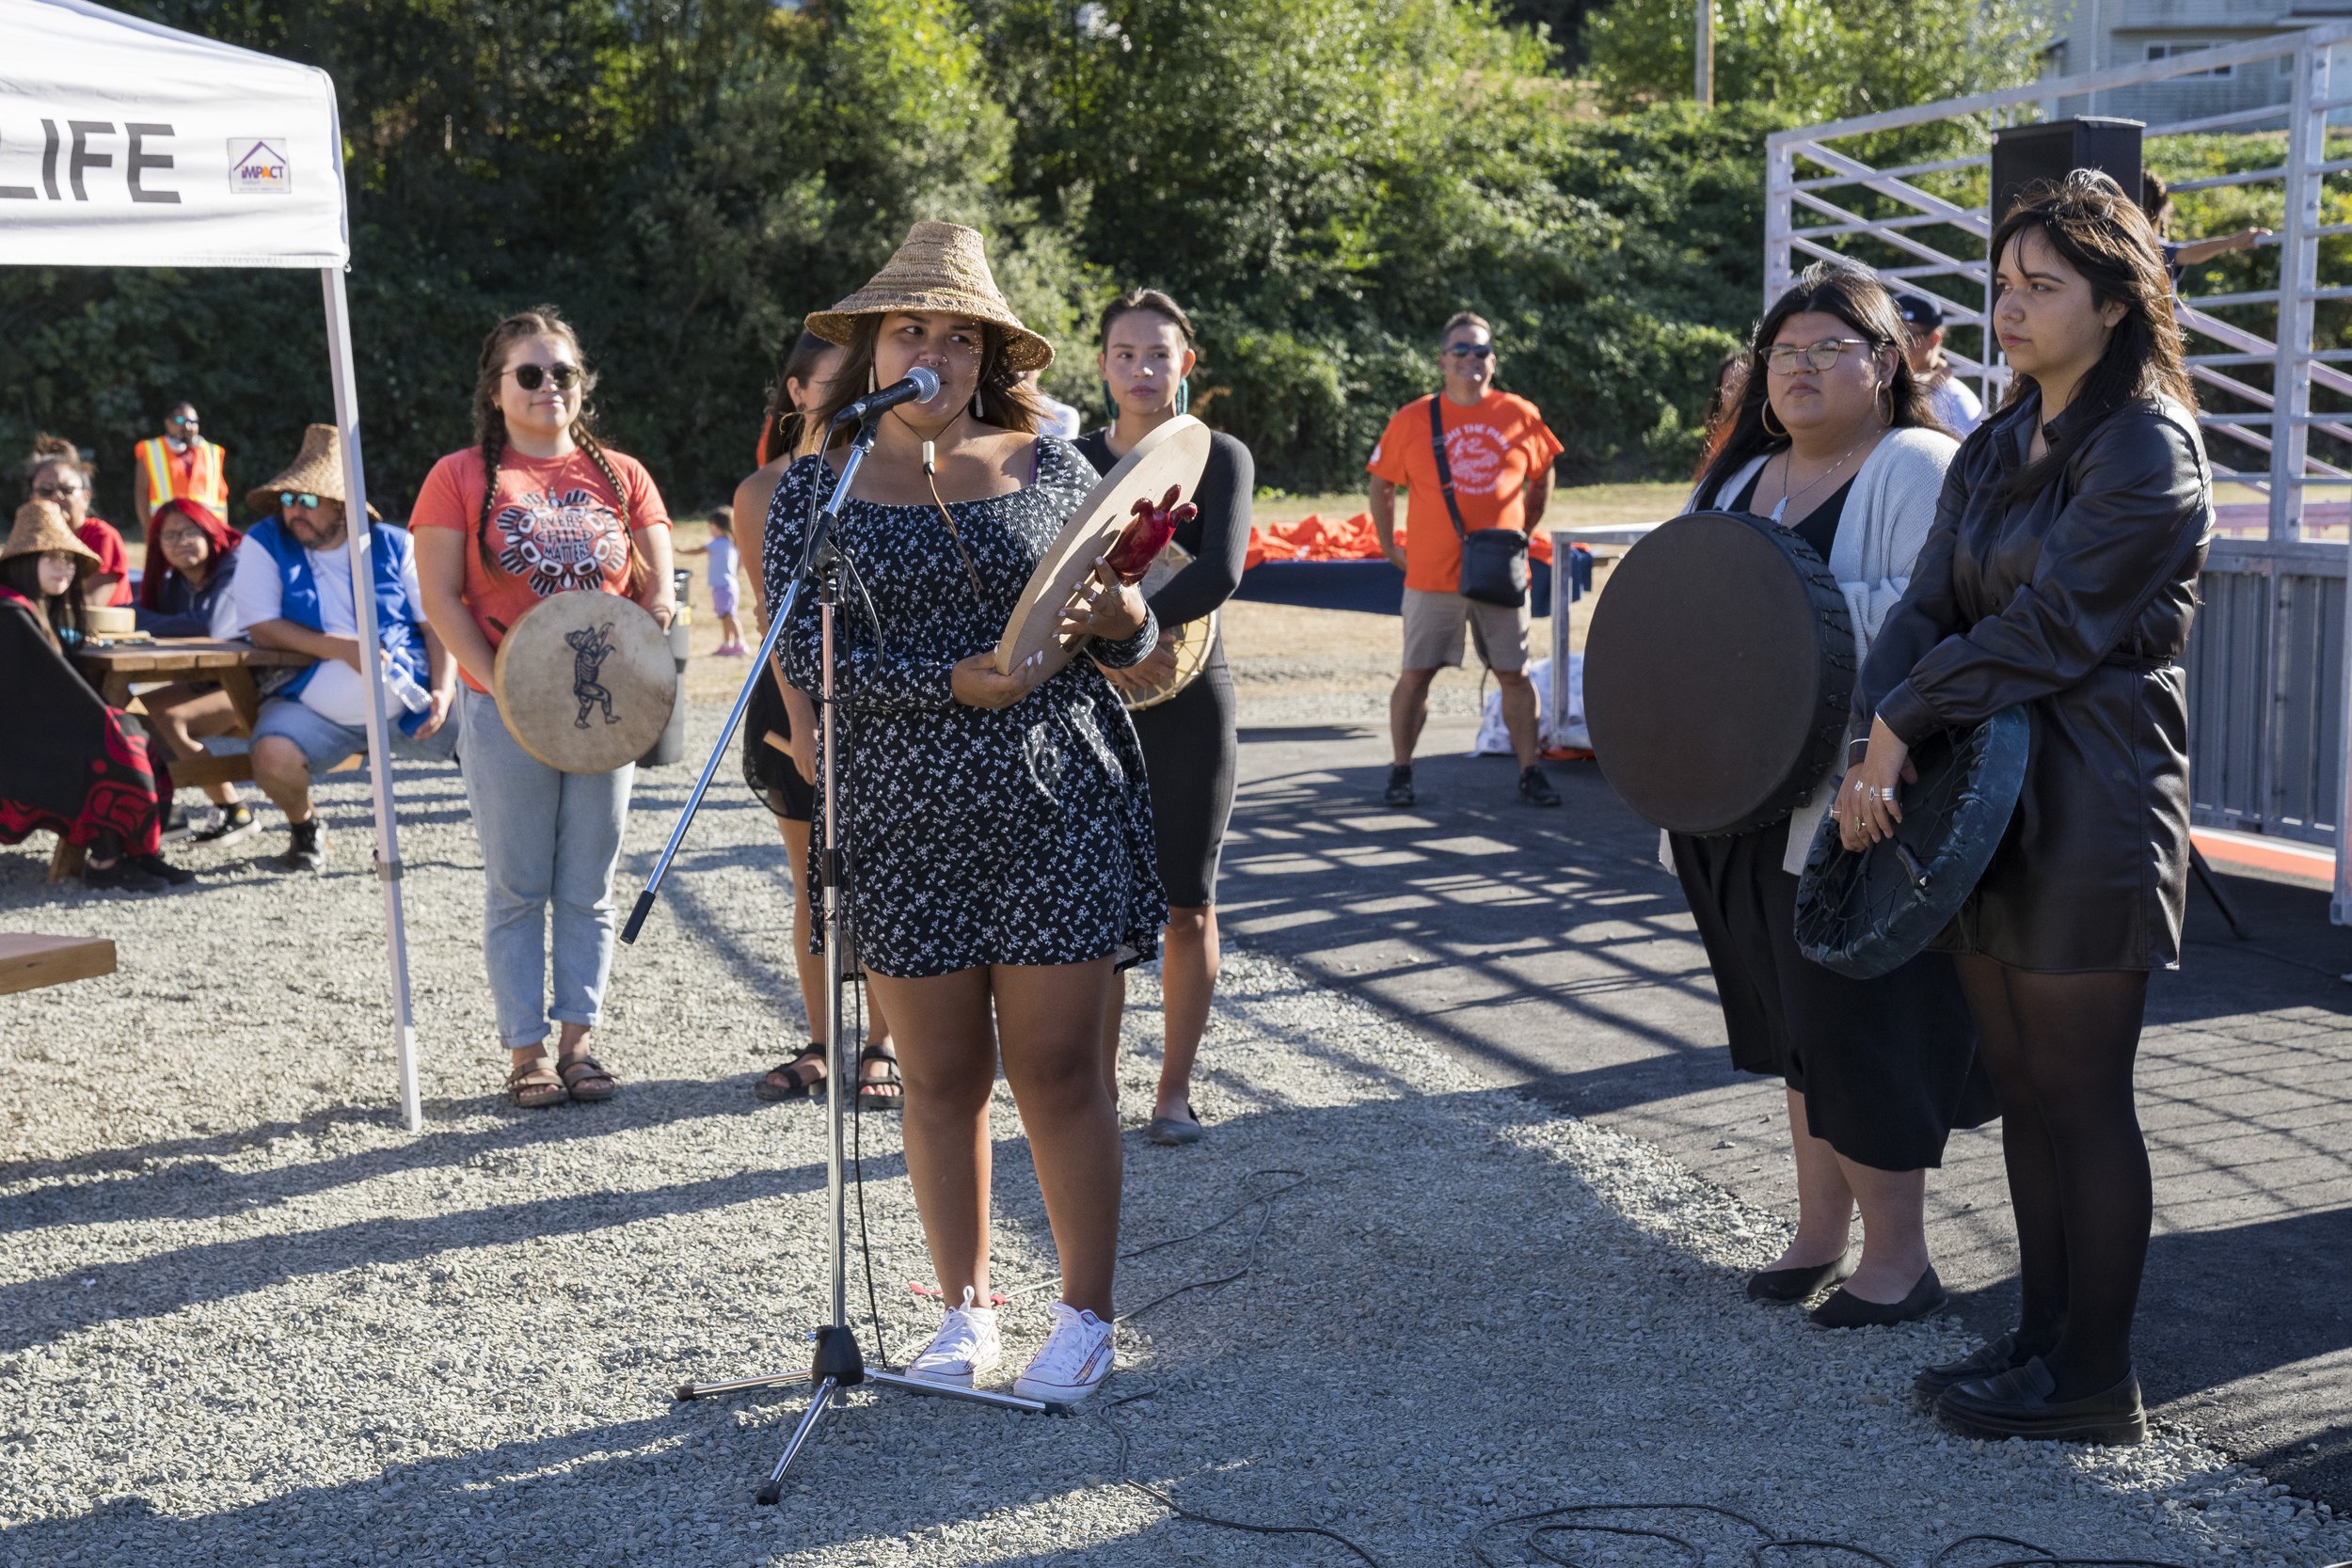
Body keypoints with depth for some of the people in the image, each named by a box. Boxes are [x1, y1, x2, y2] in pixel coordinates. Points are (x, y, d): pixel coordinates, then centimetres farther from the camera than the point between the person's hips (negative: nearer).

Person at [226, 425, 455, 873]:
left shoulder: (394, 546, 3)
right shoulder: (264, 544, -1)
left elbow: (436, 624, 2)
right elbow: (261, 629, -8)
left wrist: (442, 691, -15)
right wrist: (342, 648, -17)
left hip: (408, 703, 1)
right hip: (313, 711, -1)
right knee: (273, 757, -32)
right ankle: (304, 826, 3)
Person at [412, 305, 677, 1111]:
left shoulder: (620, 476, 7)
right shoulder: (461, 477, 0)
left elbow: (658, 591, 7)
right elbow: (440, 598, -4)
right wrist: (504, 685, -15)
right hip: (504, 713, -2)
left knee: (588, 888, 8)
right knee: (517, 889, 4)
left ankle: (577, 1039, 17)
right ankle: (526, 1050, 11)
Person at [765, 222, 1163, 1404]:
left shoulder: (1049, 466, 7)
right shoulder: (818, 485, 5)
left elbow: (1131, 638, 10)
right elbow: (807, 655, -6)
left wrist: (1123, 620, -14)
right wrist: (955, 684, -18)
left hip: (1057, 813, 0)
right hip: (906, 826, 1)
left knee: (1058, 1071, 1)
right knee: (941, 1076, 8)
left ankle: (1086, 1315, 16)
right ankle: (967, 1309, 24)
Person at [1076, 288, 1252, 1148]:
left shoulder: (1219, 458, -2)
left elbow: (1220, 572, -19)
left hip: (1188, 700, -2)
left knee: (1186, 904, 3)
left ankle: (1175, 1089, 15)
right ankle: (1098, 1087, 16)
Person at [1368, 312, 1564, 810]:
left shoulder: (1521, 416, 2)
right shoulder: (1412, 420, -2)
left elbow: (1542, 478, 17)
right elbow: (1381, 487, 7)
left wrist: (1522, 534, 12)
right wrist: (1391, 549, 4)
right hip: (1432, 576, -1)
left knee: (1514, 674, 5)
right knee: (1416, 674, 2)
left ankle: (1530, 771, 13)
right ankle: (1400, 770, 14)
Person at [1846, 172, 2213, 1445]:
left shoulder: (2148, 452, -12)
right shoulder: (1997, 449, 13)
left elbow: (2047, 629, -18)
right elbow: (1925, 607, 5)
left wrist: (1901, 719, -12)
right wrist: (1875, 749, -11)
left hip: (2091, 810, -8)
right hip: (1988, 796, 8)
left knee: (2081, 1095, 0)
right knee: (2023, 1085, 13)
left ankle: (2094, 1380, 12)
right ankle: (2045, 1334, 25)